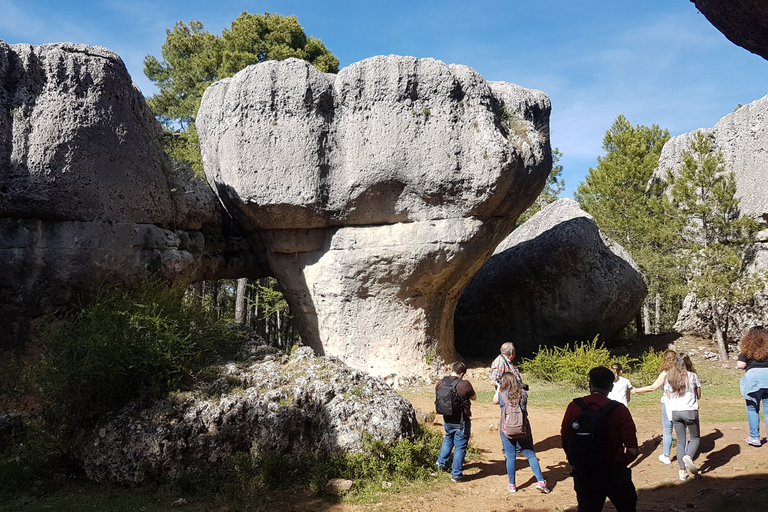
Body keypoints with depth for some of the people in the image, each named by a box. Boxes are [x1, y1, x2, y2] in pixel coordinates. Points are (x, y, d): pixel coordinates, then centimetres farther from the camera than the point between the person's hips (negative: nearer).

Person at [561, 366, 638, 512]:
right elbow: (633, 451, -12)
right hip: (614, 472, -1)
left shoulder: (574, 407, -5)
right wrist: (620, 464, 8)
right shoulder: (619, 409, -10)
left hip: (583, 473, 1)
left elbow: (565, 442, 1)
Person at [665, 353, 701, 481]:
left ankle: (682, 471, 7)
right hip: (690, 411, -3)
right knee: (695, 438, 12)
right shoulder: (692, 376, -4)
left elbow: (669, 397, 9)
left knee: (680, 441, 10)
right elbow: (699, 395, 5)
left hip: (675, 412, 3)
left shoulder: (669, 378, 4)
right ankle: (688, 456, -18)